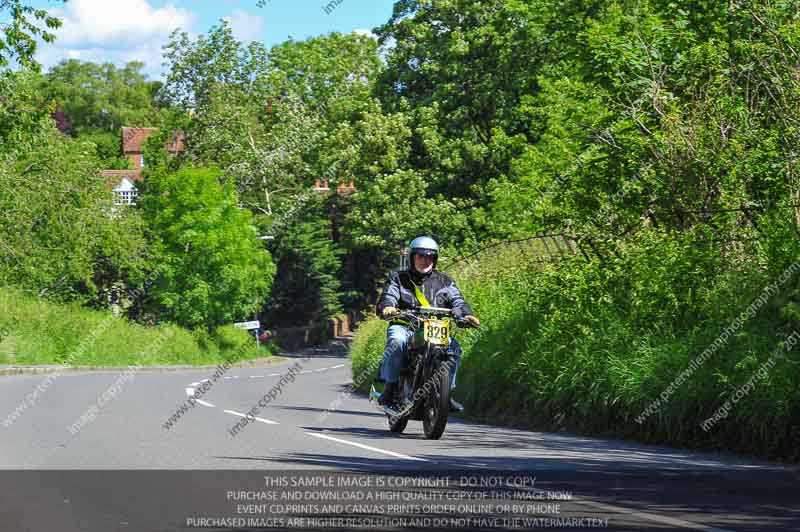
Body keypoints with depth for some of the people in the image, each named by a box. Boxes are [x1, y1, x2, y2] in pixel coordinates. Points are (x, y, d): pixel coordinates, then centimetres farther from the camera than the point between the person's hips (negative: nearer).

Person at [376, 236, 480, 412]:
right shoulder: (398, 277, 13)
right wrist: (387, 308, -28)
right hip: (404, 326, -2)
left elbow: (457, 301, 7)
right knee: (397, 341, -36)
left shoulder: (444, 281, 18)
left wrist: (467, 315, -16)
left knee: (454, 347, -24)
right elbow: (388, 296, -3)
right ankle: (390, 387, -28)